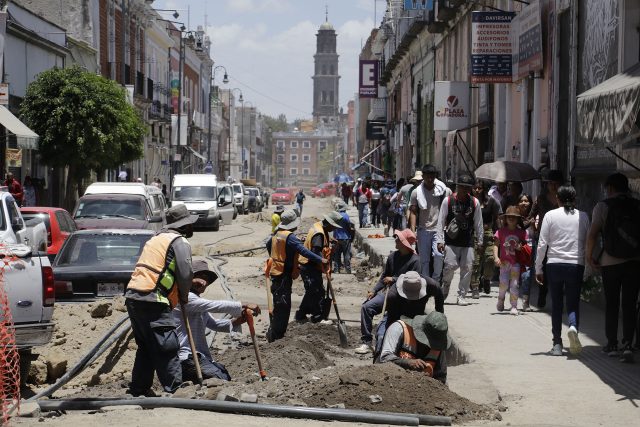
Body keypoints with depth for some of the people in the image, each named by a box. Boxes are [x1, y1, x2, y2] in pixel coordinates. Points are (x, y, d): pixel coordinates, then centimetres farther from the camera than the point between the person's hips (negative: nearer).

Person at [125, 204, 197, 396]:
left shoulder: (156, 239, 25)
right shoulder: (180, 242, -3)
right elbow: (184, 274, -11)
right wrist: (184, 296, 7)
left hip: (133, 297, 9)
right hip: (152, 302, -9)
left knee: (145, 347, 18)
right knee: (167, 349, -7)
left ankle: (138, 390, 21)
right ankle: (175, 391, -9)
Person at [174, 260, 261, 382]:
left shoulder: (198, 301, 22)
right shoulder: (185, 298, -10)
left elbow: (214, 324, 19)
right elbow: (215, 306, -17)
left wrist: (236, 321, 1)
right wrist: (244, 306, -13)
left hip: (201, 356, 10)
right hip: (187, 357, -10)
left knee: (227, 378, -1)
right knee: (221, 381, -21)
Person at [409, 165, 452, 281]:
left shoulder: (444, 190, 2)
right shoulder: (416, 192, 3)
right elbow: (413, 212, 0)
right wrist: (413, 231, -11)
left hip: (439, 229, -1)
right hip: (423, 230, 1)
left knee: (438, 254, -18)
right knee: (424, 259, 5)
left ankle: (436, 279, 1)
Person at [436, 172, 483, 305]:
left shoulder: (474, 202, 4)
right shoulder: (448, 201, -2)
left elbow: (478, 223, 10)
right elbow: (441, 221, 0)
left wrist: (479, 241, 11)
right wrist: (440, 240, -4)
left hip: (468, 241, 2)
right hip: (451, 241, -2)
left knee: (467, 268, 0)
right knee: (450, 265, -10)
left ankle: (461, 296, 10)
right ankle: (445, 286, 20)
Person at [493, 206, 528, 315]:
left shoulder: (521, 232, 3)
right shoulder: (501, 231, 0)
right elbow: (496, 245, -2)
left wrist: (521, 248, -11)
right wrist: (496, 257, -15)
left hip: (516, 262, 1)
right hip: (504, 261, -1)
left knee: (514, 284, -1)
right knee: (504, 283, -7)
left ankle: (514, 306, 4)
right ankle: (501, 300, 22)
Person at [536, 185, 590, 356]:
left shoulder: (550, 215, -1)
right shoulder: (583, 216, 3)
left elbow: (542, 244, -2)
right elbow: (588, 243, 4)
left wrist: (538, 268, 5)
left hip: (554, 264, 0)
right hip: (576, 264, 0)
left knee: (556, 304, 9)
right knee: (573, 303, 6)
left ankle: (557, 344, 8)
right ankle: (573, 327, -25)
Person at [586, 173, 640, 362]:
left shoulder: (603, 206, -4)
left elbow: (592, 234, -10)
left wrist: (589, 256, 1)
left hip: (610, 262, -1)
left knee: (611, 304, 12)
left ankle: (612, 344, 16)